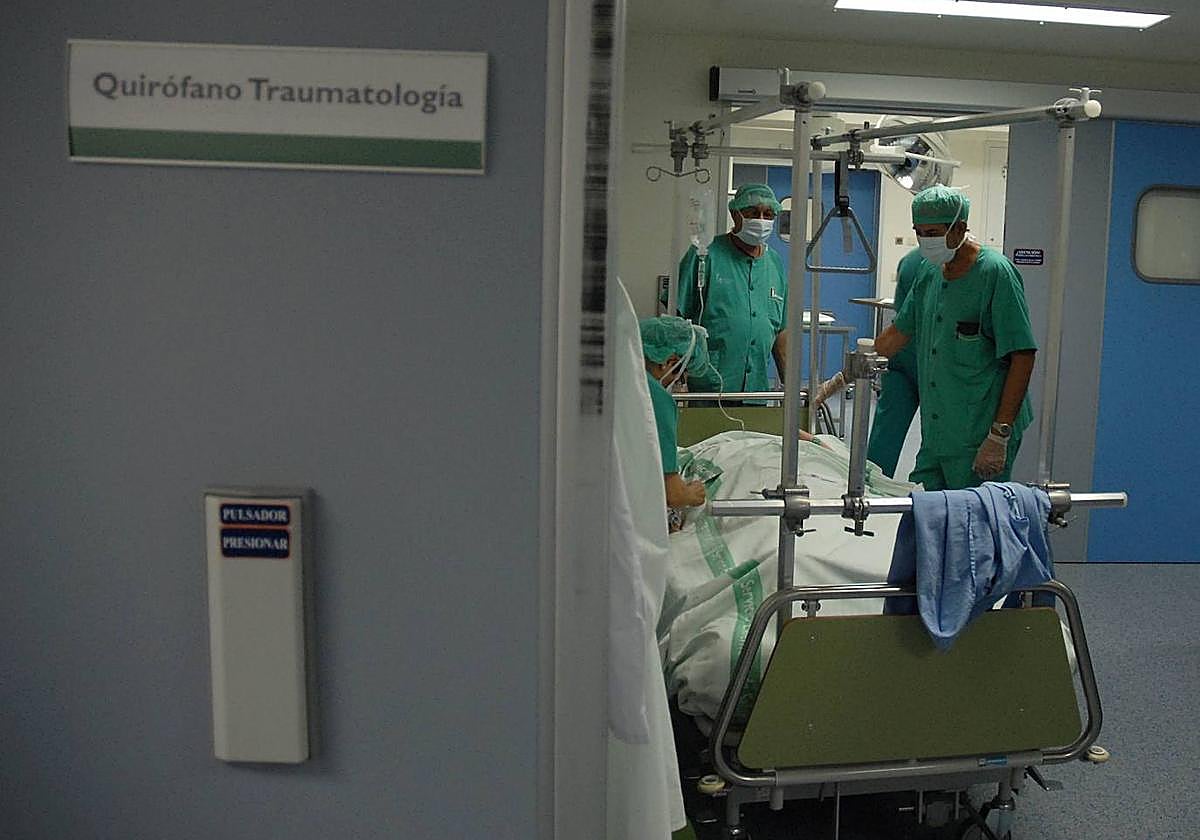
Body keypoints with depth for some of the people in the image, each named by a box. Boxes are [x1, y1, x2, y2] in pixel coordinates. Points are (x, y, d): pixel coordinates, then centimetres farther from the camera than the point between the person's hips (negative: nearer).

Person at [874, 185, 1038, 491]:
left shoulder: (996, 272, -11)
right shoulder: (929, 271, 11)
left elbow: (1022, 357, -14)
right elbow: (899, 334, 23)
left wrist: (999, 436, -18)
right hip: (934, 437, 7)